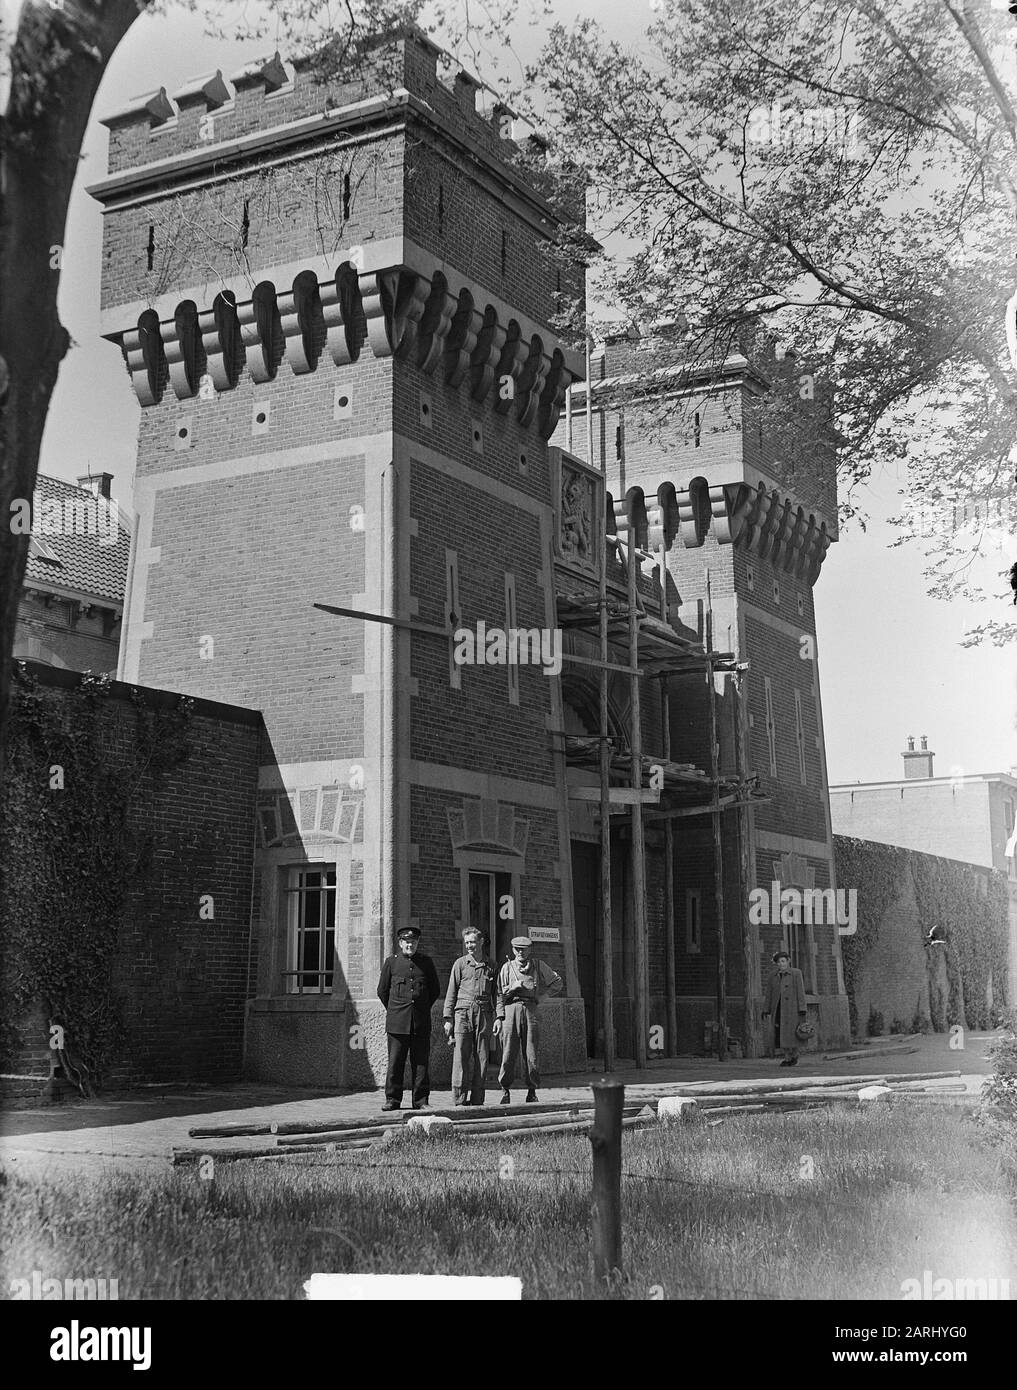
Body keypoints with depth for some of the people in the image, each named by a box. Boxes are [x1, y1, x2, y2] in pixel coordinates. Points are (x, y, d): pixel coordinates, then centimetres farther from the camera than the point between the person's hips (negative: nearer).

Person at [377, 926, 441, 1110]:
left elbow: (435, 990, 17)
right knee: (395, 1062, -2)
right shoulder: (391, 962, 6)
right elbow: (382, 991, 12)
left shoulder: (426, 962, 10)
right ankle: (392, 1099, 6)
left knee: (421, 1062, 2)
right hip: (397, 1022, -1)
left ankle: (421, 1100, 8)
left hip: (421, 1022, 1)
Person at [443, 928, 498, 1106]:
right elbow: (451, 992, 6)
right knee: (461, 1056, -7)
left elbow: (496, 994, 14)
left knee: (482, 1058, 1)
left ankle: (477, 1100, 6)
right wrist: (448, 1019, 1)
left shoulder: (490, 966, 12)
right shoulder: (460, 964, 7)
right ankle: (459, 1100, -5)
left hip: (484, 1013, 2)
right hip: (463, 1011, -2)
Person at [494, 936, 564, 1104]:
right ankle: (505, 1090, 5)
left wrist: (540, 994, 11)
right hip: (511, 1009, -1)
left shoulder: (539, 966, 13)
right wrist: (499, 1017, -5)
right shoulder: (507, 967, 10)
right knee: (508, 1054, -6)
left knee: (531, 1055, -3)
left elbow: (558, 983, 21)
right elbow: (500, 994, 7)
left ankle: (532, 1091, 7)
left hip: (530, 1010, 1)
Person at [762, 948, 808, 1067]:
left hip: (792, 1007, -4)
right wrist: (766, 1011, 8)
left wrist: (803, 1010, -13)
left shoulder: (796, 973, -3)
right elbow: (769, 994, 12)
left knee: (792, 1032, -6)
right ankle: (787, 1058, 7)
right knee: (781, 1033, -1)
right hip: (778, 1007, 4)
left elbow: (801, 991, -6)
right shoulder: (774, 976, 10)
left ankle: (794, 1055, 12)